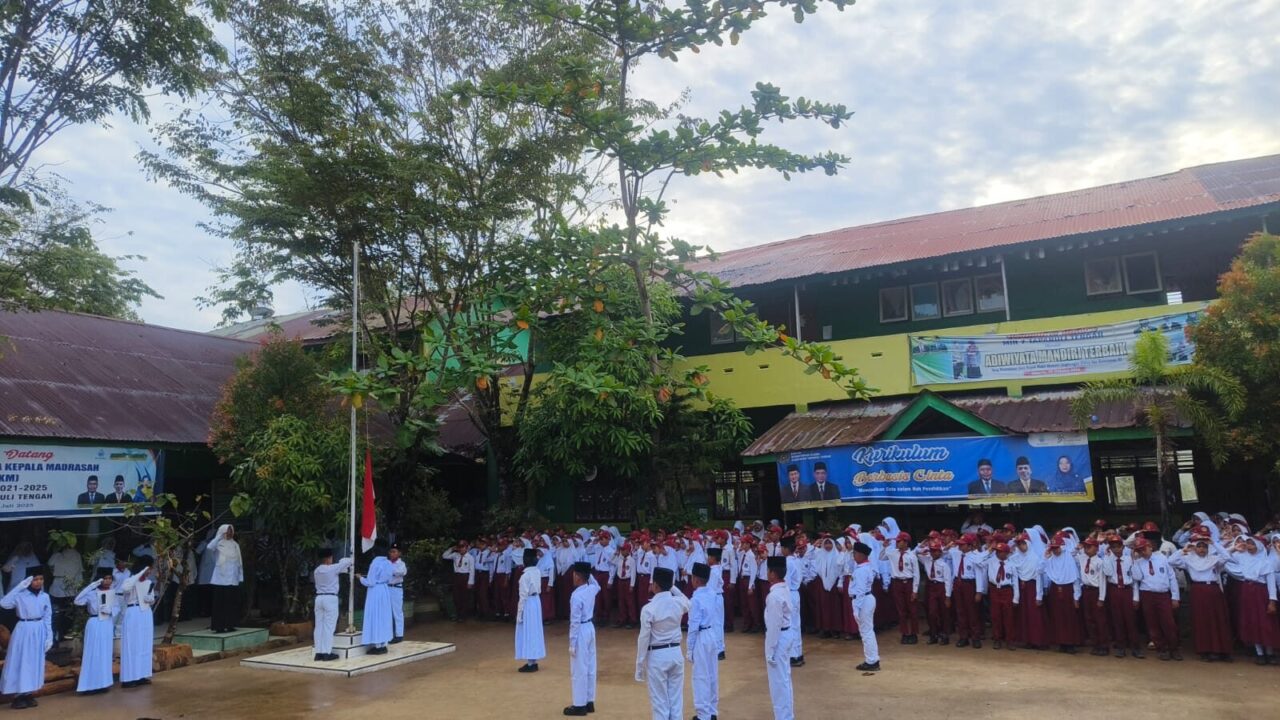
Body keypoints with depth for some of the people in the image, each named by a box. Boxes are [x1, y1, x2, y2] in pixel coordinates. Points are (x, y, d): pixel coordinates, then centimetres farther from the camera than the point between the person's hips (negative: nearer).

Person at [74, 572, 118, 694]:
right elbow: (78, 601, -24)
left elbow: (117, 608, 9)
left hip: (108, 624, 5)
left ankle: (103, 683, 18)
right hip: (95, 624, -5)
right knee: (93, 654, -3)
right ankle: (90, 685, 2)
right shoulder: (92, 593, -9)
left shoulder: (112, 593, 6)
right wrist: (90, 586, -26)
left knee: (105, 654, 10)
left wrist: (110, 610, -14)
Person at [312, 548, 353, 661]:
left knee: (319, 626, 8)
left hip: (319, 598, 7)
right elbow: (346, 562, -1)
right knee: (329, 626, -4)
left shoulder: (316, 570, 10)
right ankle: (327, 653, -4)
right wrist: (351, 561, 23)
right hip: (330, 598, -7)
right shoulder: (333, 568, -11)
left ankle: (318, 653, 10)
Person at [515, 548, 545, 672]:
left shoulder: (525, 575, -20)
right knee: (534, 631, 14)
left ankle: (530, 663, 6)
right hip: (536, 601, 8)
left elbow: (523, 595, -17)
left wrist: (519, 612, -12)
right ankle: (534, 661, 23)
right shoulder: (537, 572, 2)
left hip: (528, 603, -8)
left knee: (527, 632, 1)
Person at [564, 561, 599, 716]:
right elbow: (597, 585, 28)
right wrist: (588, 573, 16)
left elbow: (575, 622, -21)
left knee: (579, 670, 1)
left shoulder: (576, 595, -23)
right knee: (590, 667, 14)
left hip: (581, 631, -8)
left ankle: (580, 705, 7)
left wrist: (572, 643, -15)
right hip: (590, 628, 8)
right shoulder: (592, 589, 0)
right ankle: (589, 702, 22)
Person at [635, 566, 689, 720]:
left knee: (660, 703, 5)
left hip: (657, 657, -4)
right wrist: (672, 587, 16)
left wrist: (639, 667, -4)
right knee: (676, 701, 13)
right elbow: (688, 603, 23)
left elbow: (644, 639, -12)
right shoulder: (679, 603, -4)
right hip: (676, 653, 5)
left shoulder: (648, 609, -17)